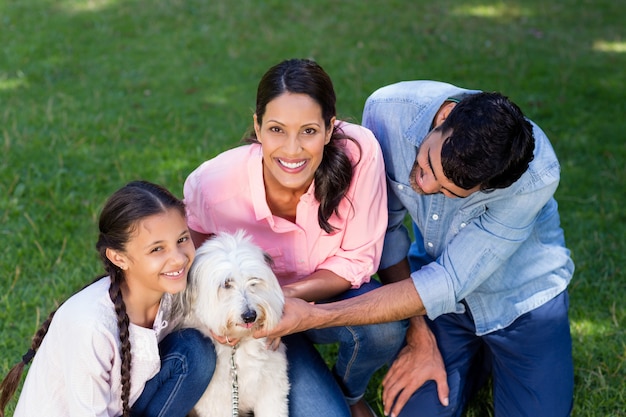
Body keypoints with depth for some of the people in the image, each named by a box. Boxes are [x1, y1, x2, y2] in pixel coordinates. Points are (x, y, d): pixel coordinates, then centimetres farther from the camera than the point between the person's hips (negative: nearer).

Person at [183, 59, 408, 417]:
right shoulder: (214, 185, -30)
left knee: (384, 326, -31)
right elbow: (192, 235, -3)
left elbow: (358, 260, -18)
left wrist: (287, 295, -30)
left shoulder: (359, 152, -30)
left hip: (330, 292, 2)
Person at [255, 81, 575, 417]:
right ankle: (479, 356, 21)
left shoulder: (536, 176, -34)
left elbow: (448, 284, -32)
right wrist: (418, 336, -13)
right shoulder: (388, 110, -27)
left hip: (522, 298, -2)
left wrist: (313, 317, -37)